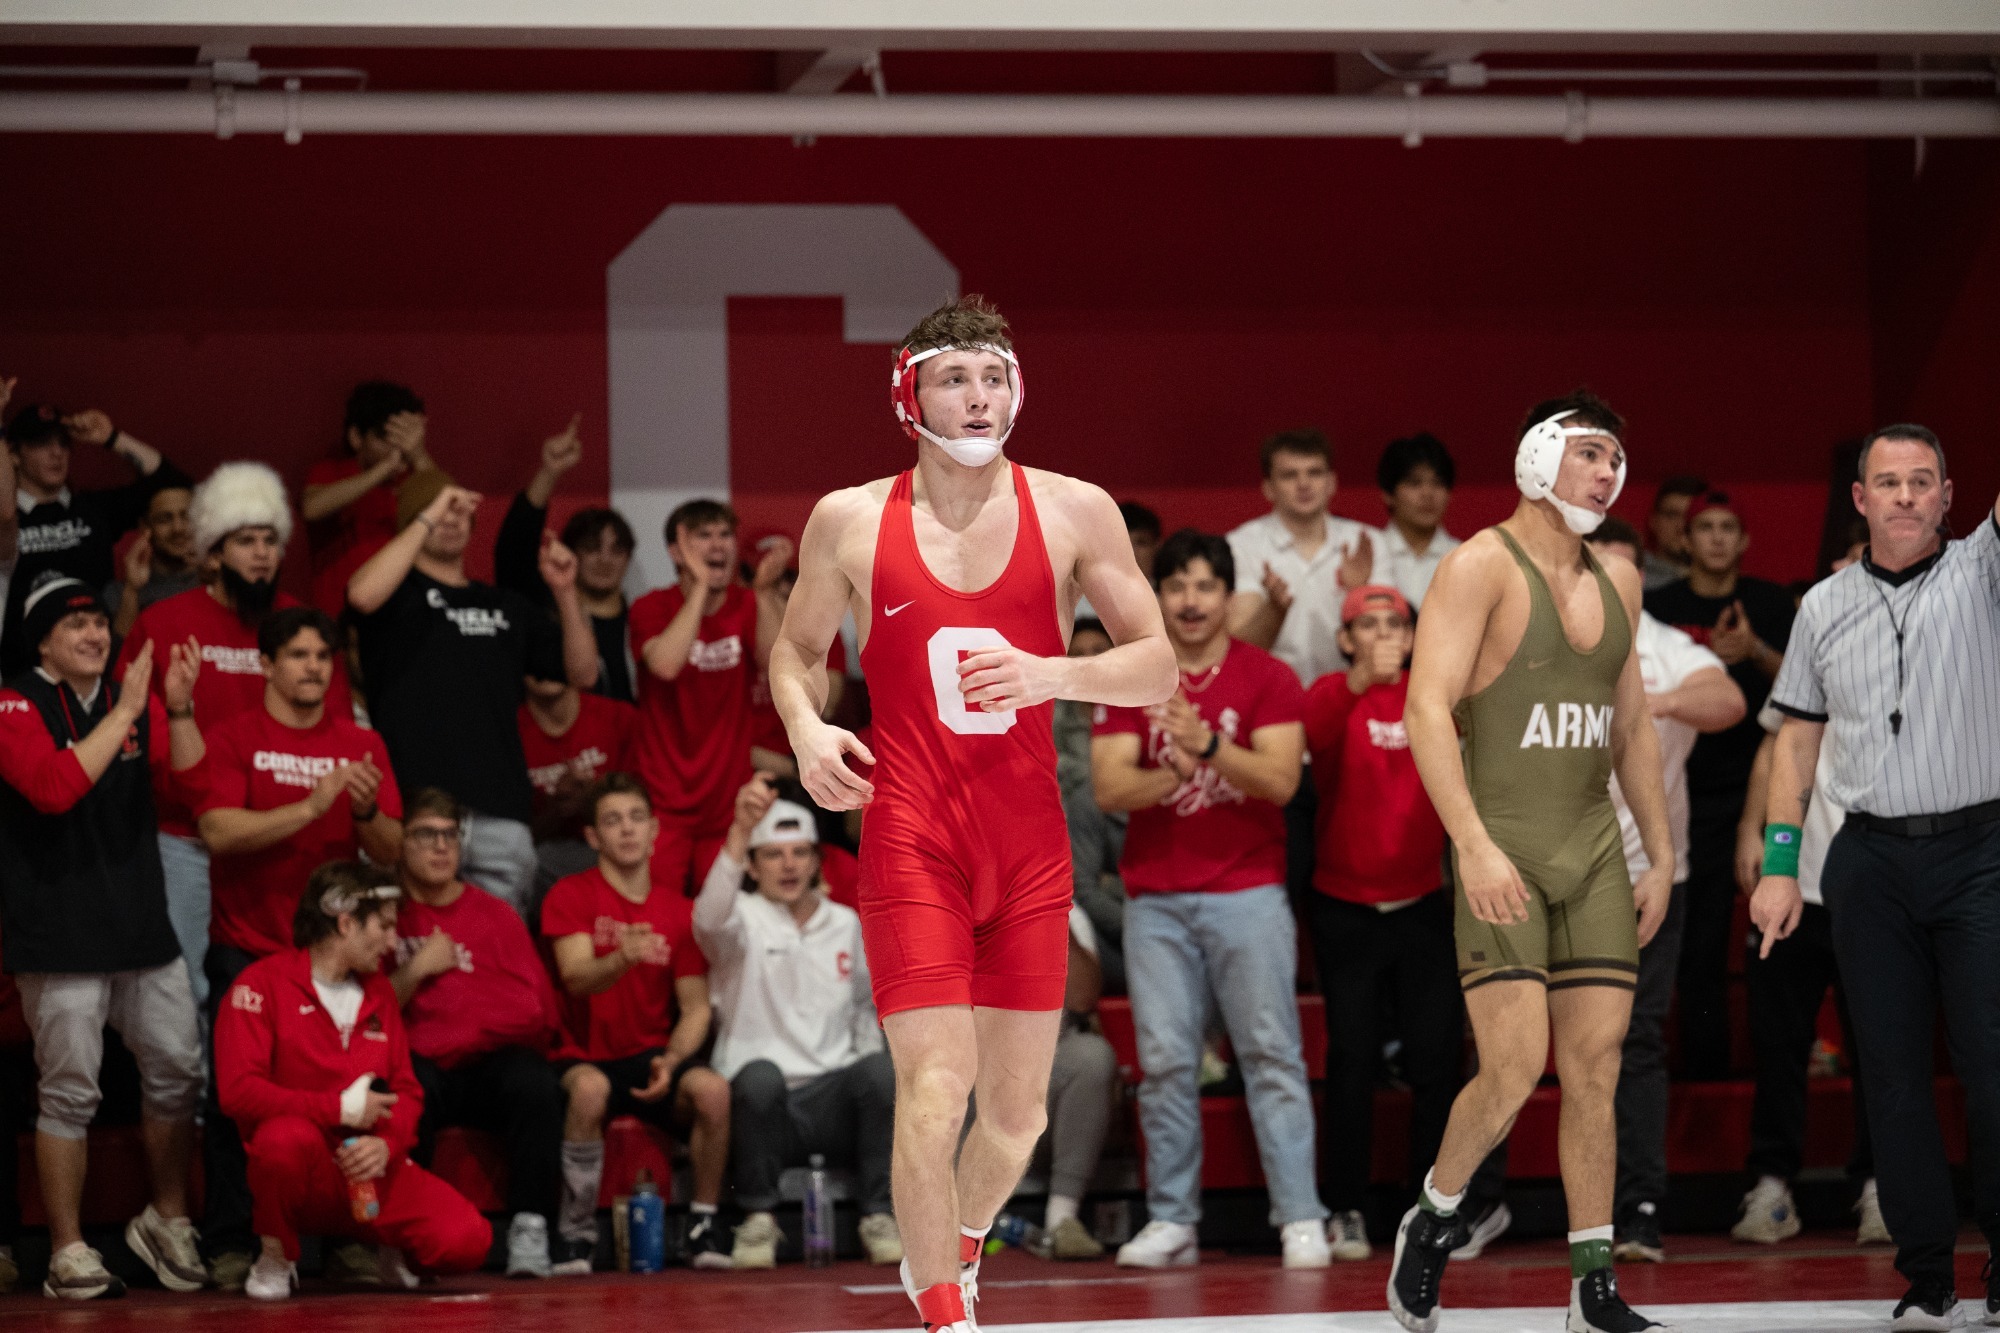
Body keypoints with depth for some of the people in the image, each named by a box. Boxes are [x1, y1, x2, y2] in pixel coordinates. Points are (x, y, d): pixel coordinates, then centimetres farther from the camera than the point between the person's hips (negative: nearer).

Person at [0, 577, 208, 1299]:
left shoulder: (134, 700, 13)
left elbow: (188, 778, 4)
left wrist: (179, 708, -12)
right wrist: (125, 713, -20)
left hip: (141, 927, 6)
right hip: (59, 938, -6)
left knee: (178, 1071, 7)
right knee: (70, 1093, -3)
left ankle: (166, 1222, 24)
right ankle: (68, 1254, 4)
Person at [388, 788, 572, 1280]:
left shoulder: (495, 915, 18)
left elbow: (537, 1008, 8)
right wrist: (414, 972, -8)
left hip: (492, 1060, 2)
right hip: (422, 1061, -2)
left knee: (535, 1083, -32)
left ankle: (529, 1229, -30)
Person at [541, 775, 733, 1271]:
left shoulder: (679, 911, 8)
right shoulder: (571, 896, -1)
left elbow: (696, 1007, 6)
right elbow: (575, 978, -18)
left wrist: (672, 1061, -14)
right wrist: (621, 959, -40)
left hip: (653, 1056, 3)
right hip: (588, 1057, -2)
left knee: (712, 1089, -30)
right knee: (589, 1090, -38)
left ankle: (704, 1225, -12)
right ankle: (577, 1231, -23)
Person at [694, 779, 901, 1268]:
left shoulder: (845, 923, 16)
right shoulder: (744, 919, 1)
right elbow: (709, 918, -25)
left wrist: (869, 1079, 8)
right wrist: (740, 830, -40)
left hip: (833, 1107, 3)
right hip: (760, 1102, -3)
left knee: (880, 1069, -28)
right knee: (760, 1074, -37)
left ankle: (879, 1215, -17)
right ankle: (757, 1219, -19)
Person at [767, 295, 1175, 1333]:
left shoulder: (1074, 512, 1)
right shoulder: (850, 521, 1)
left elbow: (1158, 668, 2)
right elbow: (797, 648, 16)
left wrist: (1049, 677, -17)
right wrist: (805, 728, -6)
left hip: (1028, 841, 2)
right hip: (909, 836, -2)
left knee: (1018, 1103, 9)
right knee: (935, 1085, -15)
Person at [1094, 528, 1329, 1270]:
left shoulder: (1268, 680, 2)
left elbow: (1279, 780, -9)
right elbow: (1109, 788, 0)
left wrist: (1210, 747, -23)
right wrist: (1170, 774, -18)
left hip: (1247, 892, -2)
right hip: (1157, 897, 2)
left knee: (1271, 1055, -6)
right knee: (1165, 1062, -1)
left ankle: (1300, 1219, -7)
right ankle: (1171, 1222, 3)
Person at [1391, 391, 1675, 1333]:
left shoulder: (1617, 583, 14)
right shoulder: (1482, 567, -8)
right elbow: (1427, 709, -17)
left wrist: (1661, 857, 17)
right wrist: (1474, 846, -26)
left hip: (1595, 850, 6)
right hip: (1502, 853, -6)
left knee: (1596, 1069, 1)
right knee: (1515, 1069, -13)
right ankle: (1433, 1219, 12)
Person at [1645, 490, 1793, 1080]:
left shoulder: (1770, 603, 7)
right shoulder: (1659, 606, 3)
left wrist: (1755, 651, -16)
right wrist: (1713, 655, -19)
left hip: (1766, 782, 1)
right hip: (1697, 793, -1)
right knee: (1701, 943, 0)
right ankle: (1705, 1072, 5)